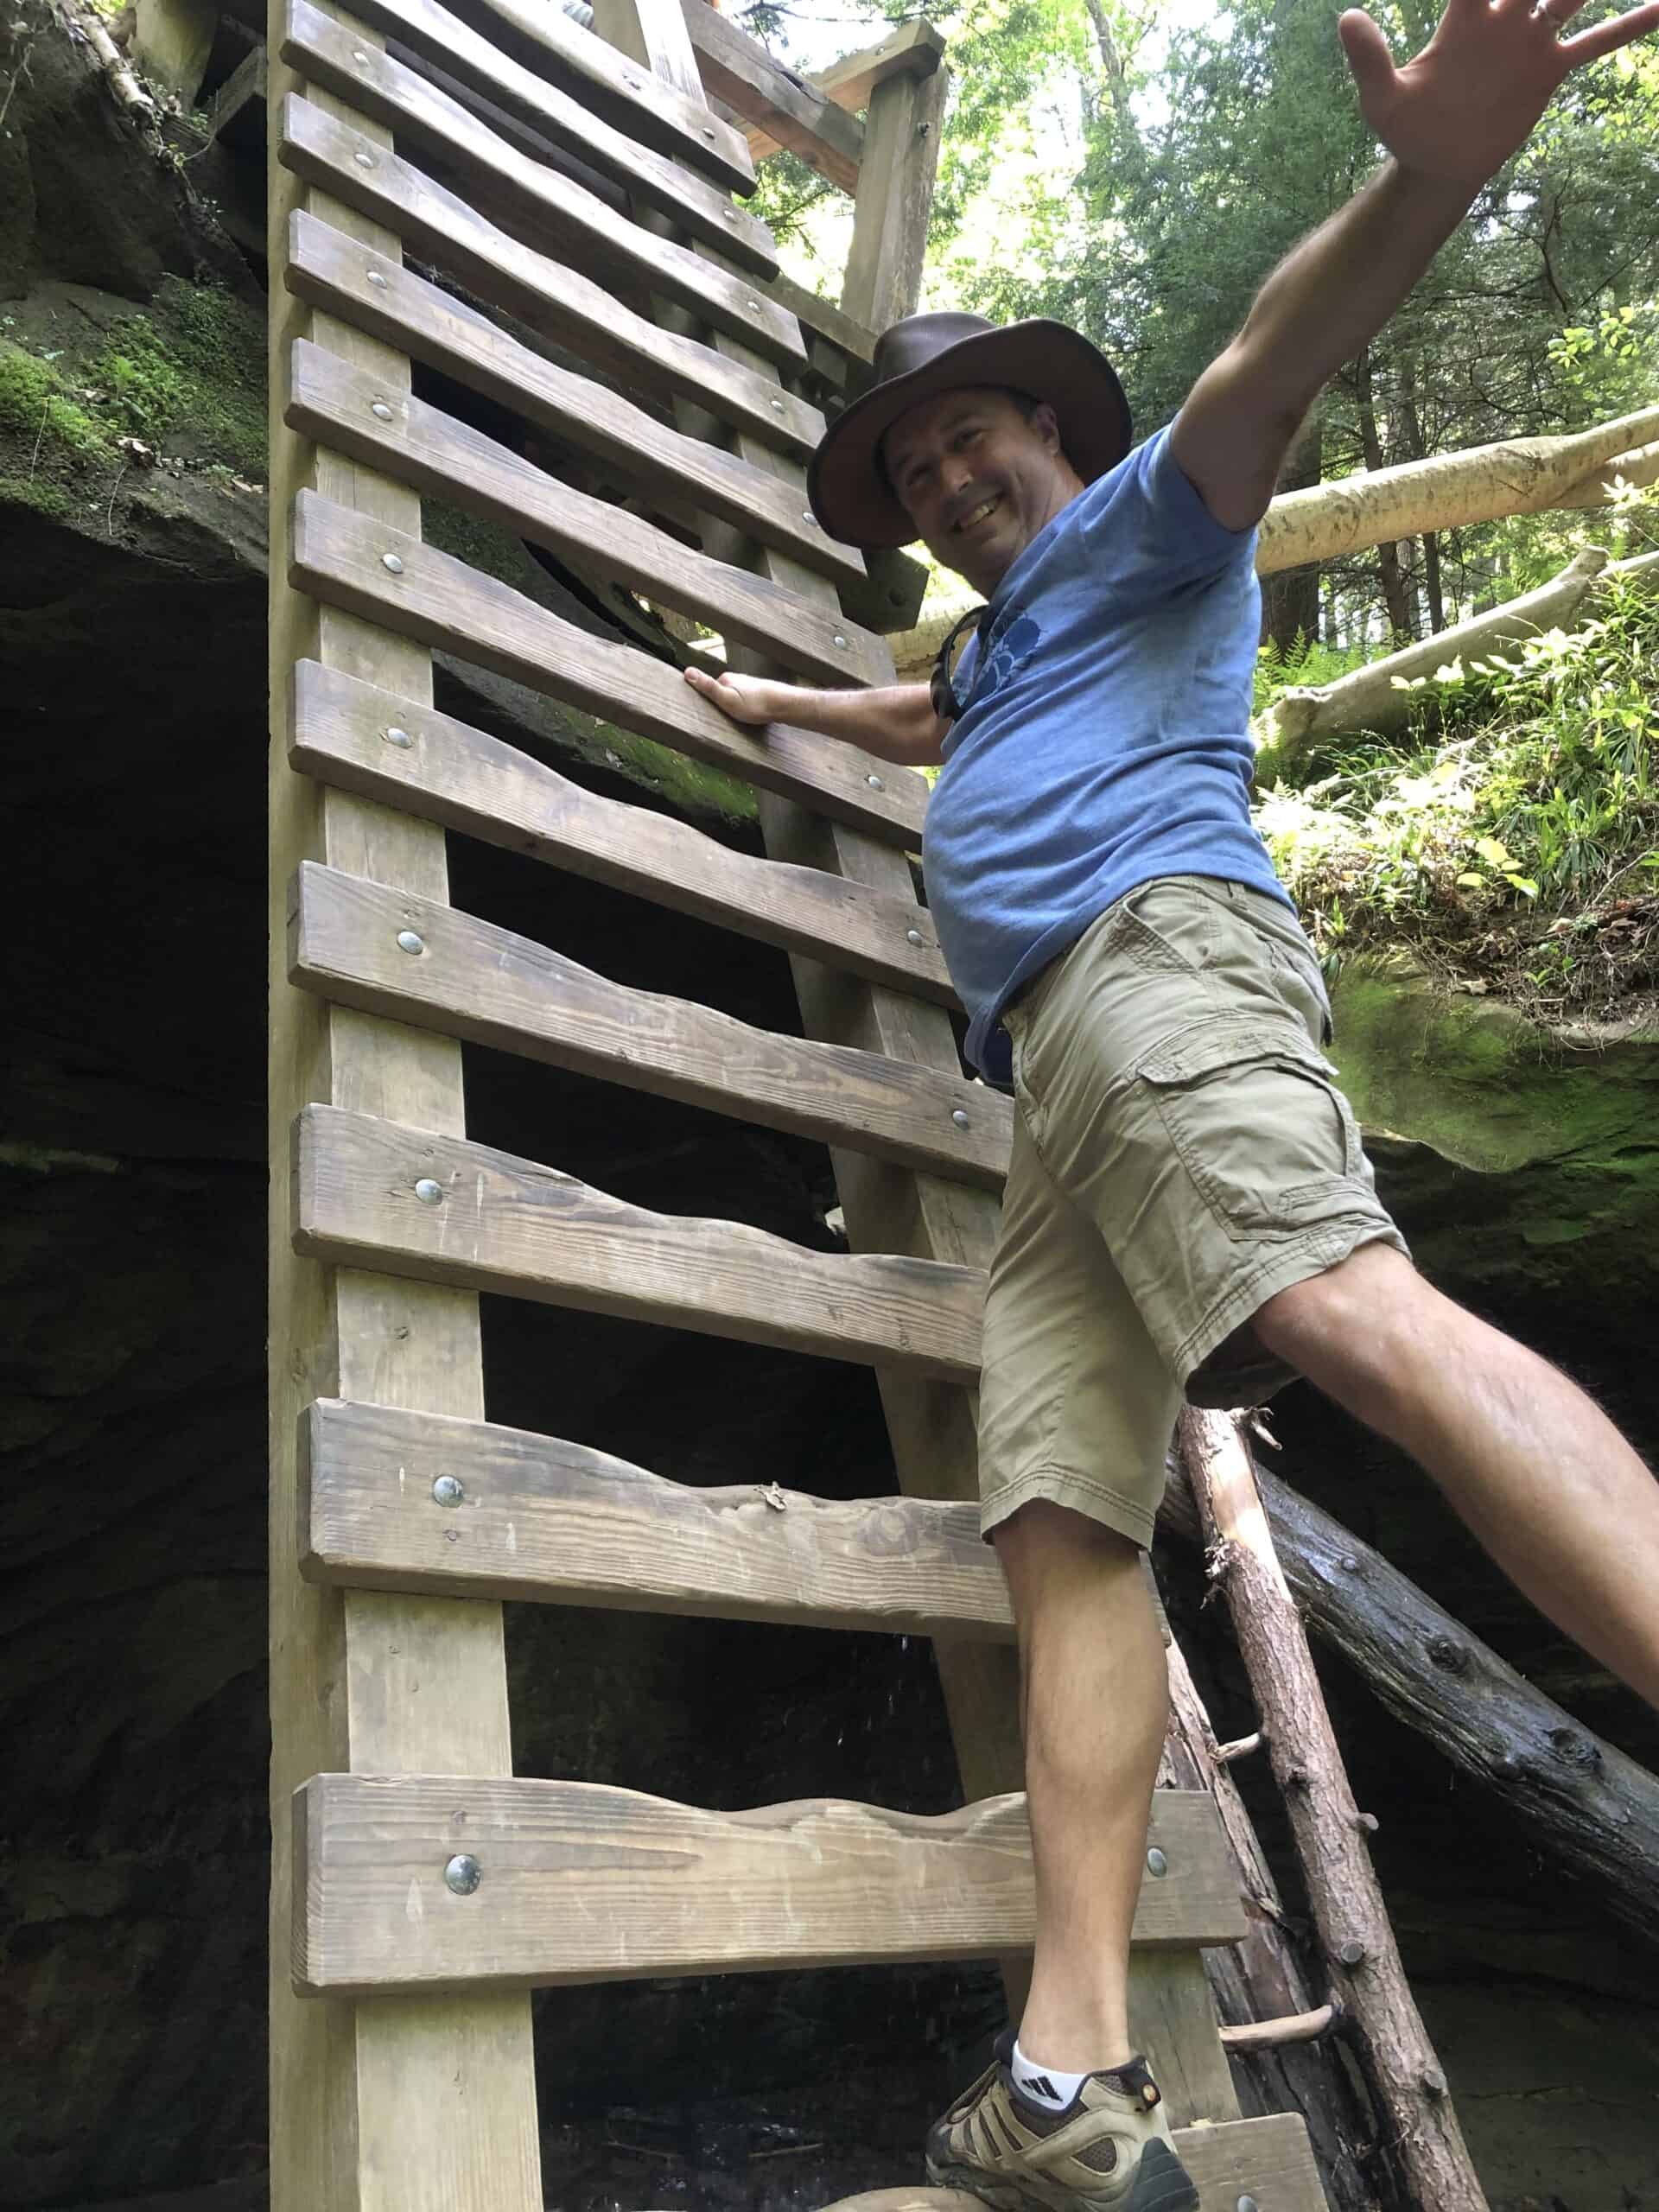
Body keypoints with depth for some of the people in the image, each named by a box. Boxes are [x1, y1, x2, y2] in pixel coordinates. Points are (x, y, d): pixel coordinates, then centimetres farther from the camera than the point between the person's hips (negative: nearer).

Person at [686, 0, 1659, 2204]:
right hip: (1051, 1080, 8)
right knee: (1062, 1524, -9)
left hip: (1158, 947, -7)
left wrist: (1430, 177, -22)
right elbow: (915, 726, 62)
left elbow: (1261, 372, -3)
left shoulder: (1143, 524, 18)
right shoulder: (1000, 646, 41)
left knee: (1358, 1310, -35)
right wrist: (769, 706, 77)